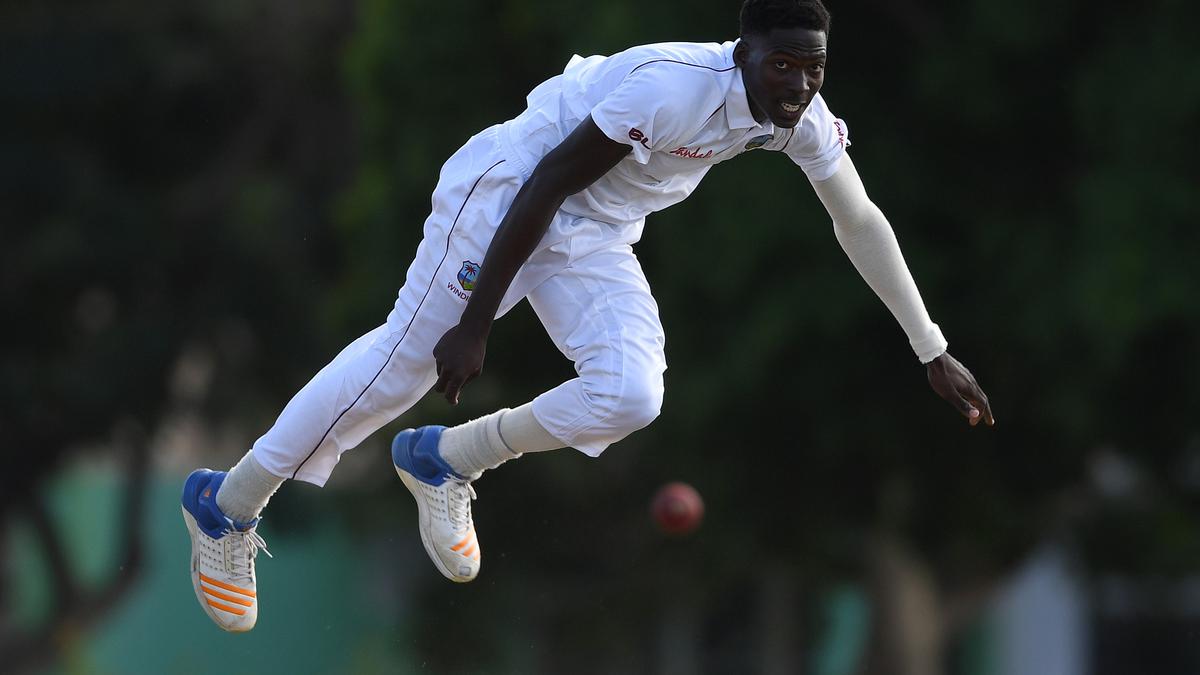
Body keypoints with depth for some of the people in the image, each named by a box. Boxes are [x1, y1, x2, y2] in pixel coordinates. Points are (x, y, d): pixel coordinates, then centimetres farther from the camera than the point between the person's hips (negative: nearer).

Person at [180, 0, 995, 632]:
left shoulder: (803, 116, -11)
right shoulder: (671, 85, -32)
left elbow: (862, 224, 3)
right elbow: (548, 182, -26)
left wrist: (933, 353, 3)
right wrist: (475, 324, -22)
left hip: (593, 237, 7)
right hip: (507, 189, -7)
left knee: (629, 397, -12)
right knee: (403, 361, -3)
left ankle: (444, 463, 11)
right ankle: (227, 505, 13)